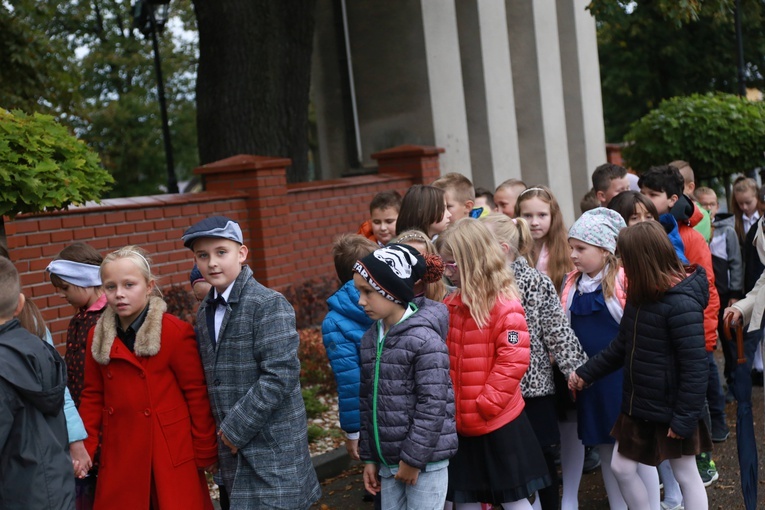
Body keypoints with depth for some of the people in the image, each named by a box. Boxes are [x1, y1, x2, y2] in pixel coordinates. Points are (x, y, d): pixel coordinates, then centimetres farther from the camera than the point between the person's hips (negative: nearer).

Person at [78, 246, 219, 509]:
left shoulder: (177, 332, -11)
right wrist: (85, 449, 5)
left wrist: (206, 453, -5)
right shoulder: (98, 336, 4)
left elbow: (197, 395, -8)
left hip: (174, 456, -4)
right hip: (120, 458, 4)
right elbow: (93, 396, 11)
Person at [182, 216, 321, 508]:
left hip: (274, 445, -7)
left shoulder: (269, 304, -13)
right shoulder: (205, 313, 10)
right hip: (234, 446, 7)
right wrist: (224, 431, 6)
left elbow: (281, 374, -20)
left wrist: (237, 427, -16)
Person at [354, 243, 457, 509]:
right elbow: (368, 401, 11)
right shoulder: (370, 337, 6)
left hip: (425, 458, -7)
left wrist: (414, 458, -15)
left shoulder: (424, 338, -16)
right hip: (388, 458, 7)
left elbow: (433, 404, -18)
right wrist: (369, 457, 11)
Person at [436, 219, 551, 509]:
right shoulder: (451, 306, 5)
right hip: (460, 424, 7)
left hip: (498, 423, -6)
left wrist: (484, 406, -18)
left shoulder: (505, 305, -15)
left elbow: (513, 361, -20)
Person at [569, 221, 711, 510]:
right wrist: (586, 373, 12)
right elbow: (622, 346, 14)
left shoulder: (681, 304, -25)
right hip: (637, 406, 9)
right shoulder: (640, 296, 4)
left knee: (686, 476, 10)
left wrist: (685, 417, -21)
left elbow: (695, 367, -24)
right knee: (621, 468, 14)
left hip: (671, 411, -8)